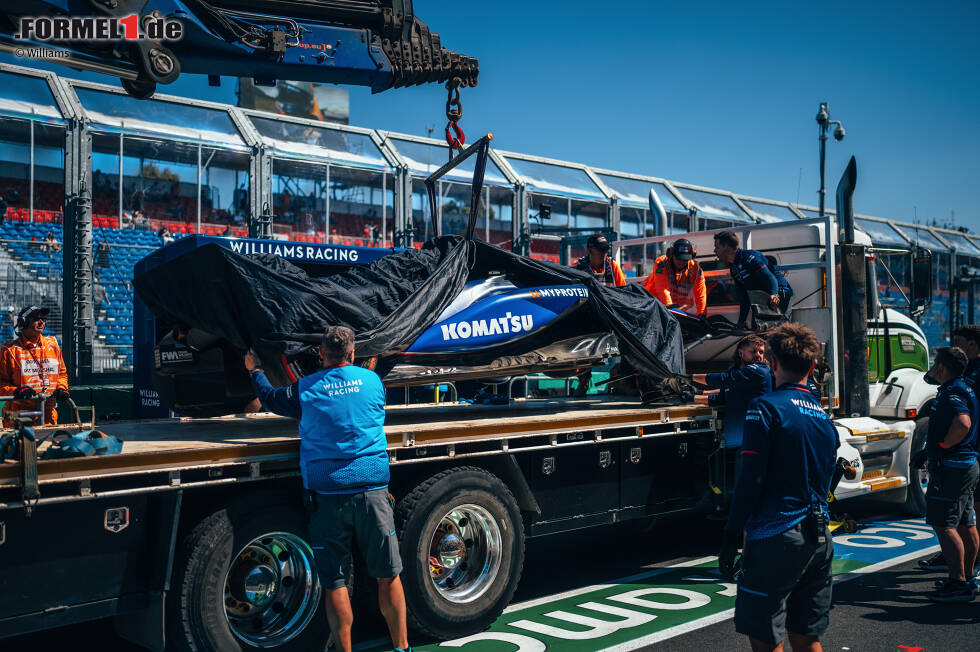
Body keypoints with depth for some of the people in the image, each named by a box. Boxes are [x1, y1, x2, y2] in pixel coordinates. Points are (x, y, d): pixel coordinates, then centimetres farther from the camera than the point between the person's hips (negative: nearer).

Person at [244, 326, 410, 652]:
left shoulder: (305, 389, 2)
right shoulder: (372, 381, 6)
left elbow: (269, 397, 20)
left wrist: (254, 370, 41)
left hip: (326, 495, 0)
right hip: (372, 490, 1)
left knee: (335, 583, 7)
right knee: (388, 576, 10)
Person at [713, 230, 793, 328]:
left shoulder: (749, 256, -14)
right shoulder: (732, 267, 13)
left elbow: (770, 277, -28)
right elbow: (743, 297, 15)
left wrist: (773, 295, -46)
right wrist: (741, 321, 10)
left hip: (779, 294, -8)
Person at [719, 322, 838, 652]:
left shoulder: (766, 407, -10)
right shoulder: (824, 417, 12)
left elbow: (750, 480, -13)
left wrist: (730, 539, -9)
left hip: (776, 538, -7)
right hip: (819, 539, 7)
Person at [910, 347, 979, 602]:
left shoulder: (952, 392, -16)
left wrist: (942, 446, -20)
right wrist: (927, 451, 20)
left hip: (951, 468, -11)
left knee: (943, 524, -9)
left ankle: (958, 584, -8)